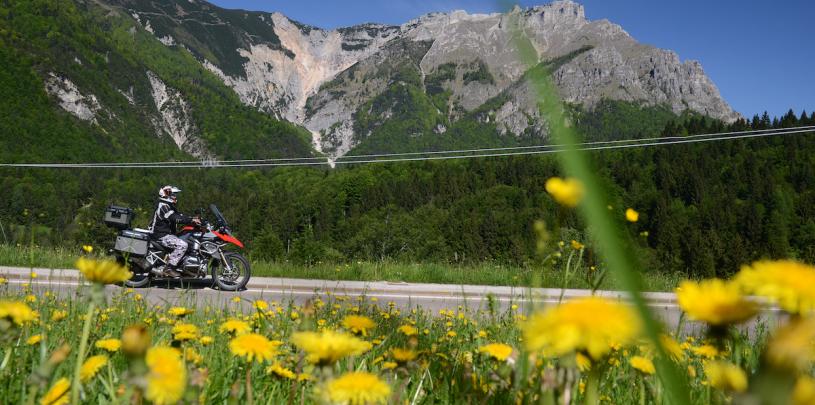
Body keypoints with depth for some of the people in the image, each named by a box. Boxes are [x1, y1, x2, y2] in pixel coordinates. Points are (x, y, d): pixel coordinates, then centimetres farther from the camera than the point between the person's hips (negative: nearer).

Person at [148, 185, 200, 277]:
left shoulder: (170, 206, 19)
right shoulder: (163, 206, -14)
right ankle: (169, 268, -25)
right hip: (162, 235, -11)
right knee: (182, 245, -27)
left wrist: (193, 219, -2)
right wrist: (191, 220, -29)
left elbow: (179, 215, 13)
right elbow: (175, 218, -26)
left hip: (168, 233, 11)